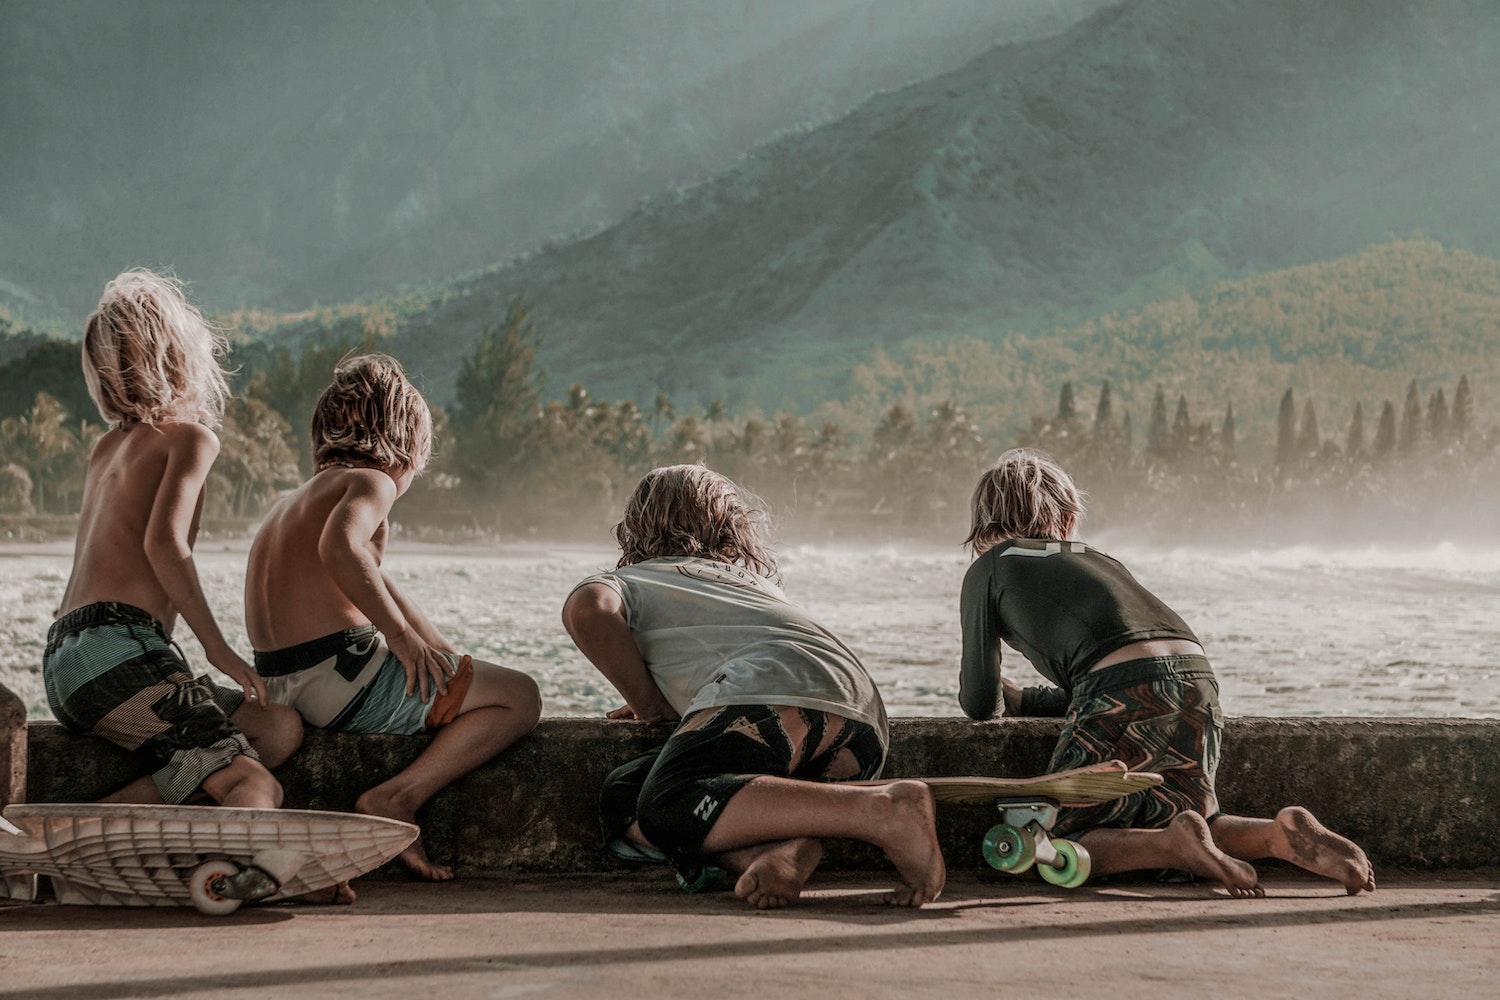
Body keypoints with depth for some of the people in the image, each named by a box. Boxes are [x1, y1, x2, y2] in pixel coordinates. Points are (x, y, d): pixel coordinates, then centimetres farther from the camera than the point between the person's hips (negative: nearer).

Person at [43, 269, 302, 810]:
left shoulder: (107, 446, 26)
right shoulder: (190, 436, 1)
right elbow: (164, 543, -14)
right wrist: (217, 646, -11)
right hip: (117, 649, -8)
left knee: (282, 727, 6)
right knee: (255, 787, -17)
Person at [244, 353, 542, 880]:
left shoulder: (299, 497, 25)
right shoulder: (370, 482, -5)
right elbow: (339, 545, -29)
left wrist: (448, 657, 26)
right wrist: (403, 637, -21)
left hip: (287, 687, 9)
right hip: (343, 676, -9)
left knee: (451, 677, 33)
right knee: (520, 698, -3)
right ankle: (398, 797, -15)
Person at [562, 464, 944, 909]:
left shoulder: (625, 582, 23)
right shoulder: (753, 577, 40)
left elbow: (587, 610, 0)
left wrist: (648, 705, 11)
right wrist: (672, 699, 48)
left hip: (778, 696, -6)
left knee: (665, 807, -24)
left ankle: (883, 808, -34)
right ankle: (786, 845, -23)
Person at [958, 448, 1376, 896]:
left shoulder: (989, 569, 19)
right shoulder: (1100, 560, 34)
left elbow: (980, 704, 18)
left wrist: (983, 693, 42)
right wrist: (1022, 700, 50)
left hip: (1126, 695, -6)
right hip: (1199, 679, 6)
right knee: (1184, 814, 22)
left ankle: (1180, 843, -20)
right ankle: (1281, 834, -5)